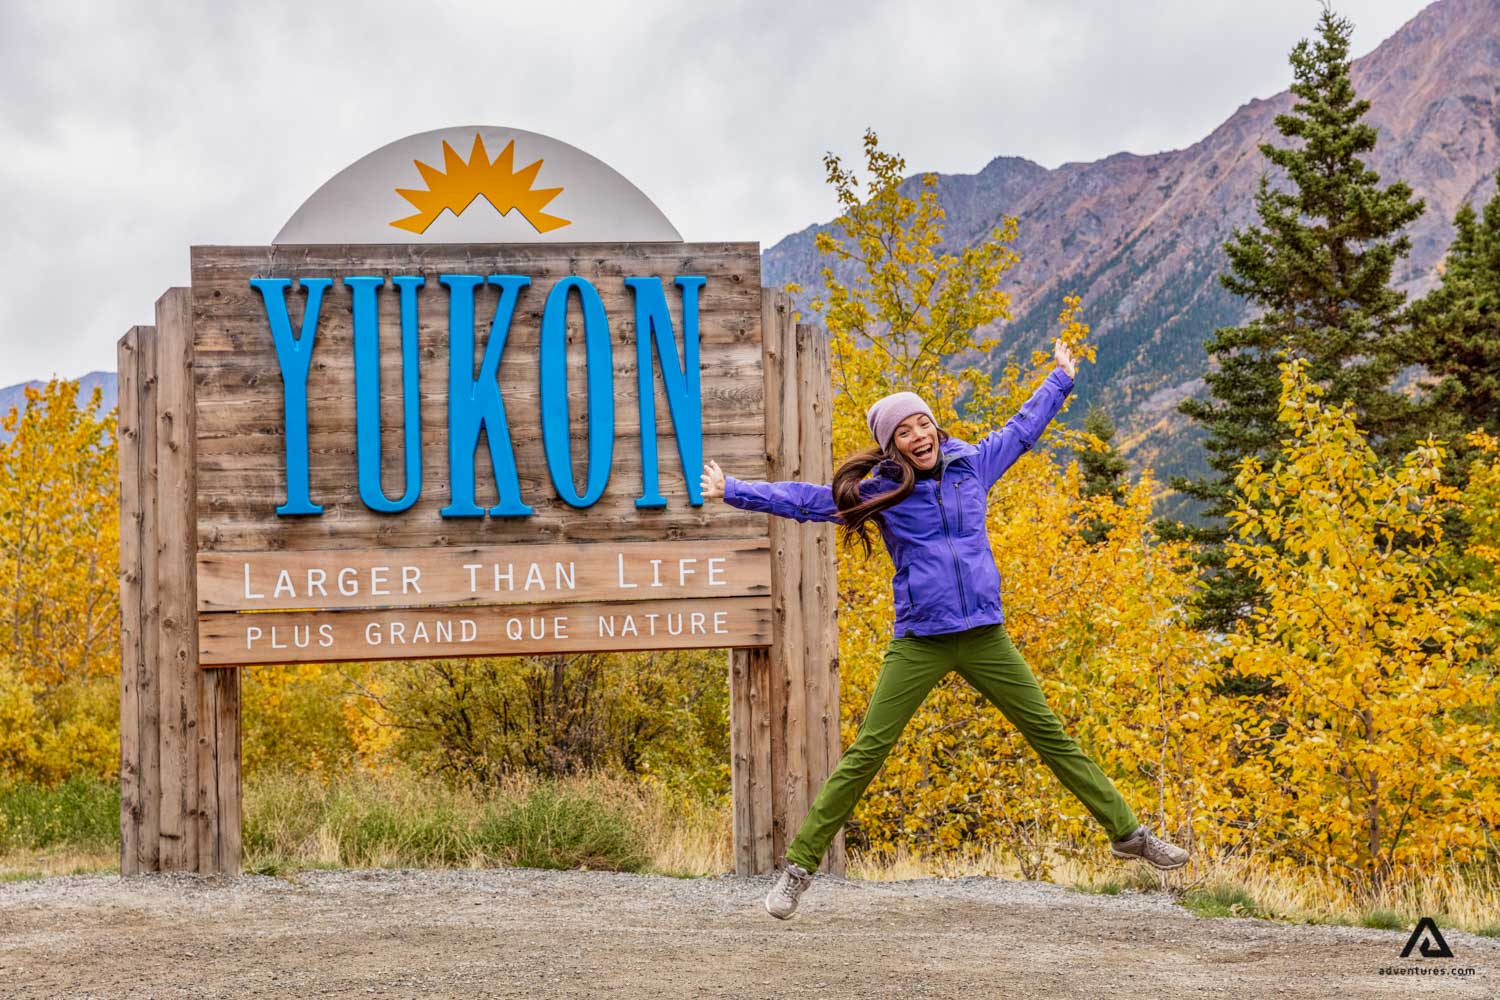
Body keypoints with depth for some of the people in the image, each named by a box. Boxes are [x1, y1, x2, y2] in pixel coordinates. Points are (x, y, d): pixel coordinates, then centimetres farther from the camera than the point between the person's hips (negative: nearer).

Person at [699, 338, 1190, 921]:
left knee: (1050, 736, 6)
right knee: (866, 753, -6)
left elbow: (1020, 431, 25)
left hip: (985, 638, 3)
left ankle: (1126, 833, 15)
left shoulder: (971, 465, 8)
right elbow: (805, 500, 1)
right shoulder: (878, 492, 0)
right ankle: (800, 865, 0)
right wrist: (731, 491, -4)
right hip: (919, 646, -2)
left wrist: (1060, 379, 37)